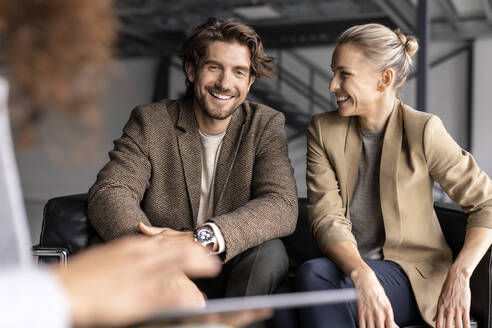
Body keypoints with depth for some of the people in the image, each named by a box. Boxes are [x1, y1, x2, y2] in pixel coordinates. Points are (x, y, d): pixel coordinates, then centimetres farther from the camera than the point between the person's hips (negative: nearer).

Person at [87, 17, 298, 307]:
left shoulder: (266, 125, 0)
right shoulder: (150, 122, -2)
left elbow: (282, 207, -16)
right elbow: (109, 193, -16)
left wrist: (201, 238, -34)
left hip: (231, 277, 0)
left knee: (270, 251, -30)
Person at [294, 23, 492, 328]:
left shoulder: (423, 130, -6)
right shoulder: (323, 130, 2)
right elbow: (326, 219, -8)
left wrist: (459, 274, -19)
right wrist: (362, 276, -27)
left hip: (412, 273, -3)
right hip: (348, 265, 3)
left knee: (314, 275, -30)